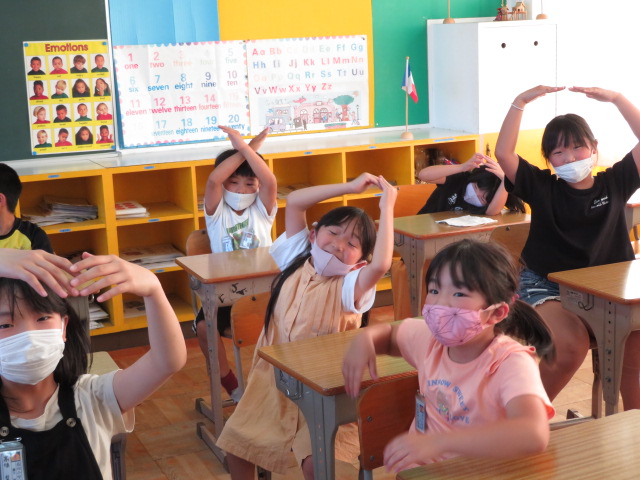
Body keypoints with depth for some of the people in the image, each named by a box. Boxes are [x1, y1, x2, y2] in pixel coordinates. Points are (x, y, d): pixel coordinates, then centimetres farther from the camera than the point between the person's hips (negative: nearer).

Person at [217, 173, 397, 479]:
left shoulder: (349, 287, -15)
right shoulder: (296, 262, -1)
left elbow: (381, 264, -37)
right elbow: (294, 202, -9)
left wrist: (386, 207, -29)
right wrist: (349, 187, -13)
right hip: (273, 384, 5)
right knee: (236, 447, 12)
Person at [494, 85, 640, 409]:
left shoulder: (614, 184, 7)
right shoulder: (542, 188, 3)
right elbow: (503, 153, -10)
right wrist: (520, 102, -14)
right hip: (547, 287, -2)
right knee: (571, 344, -30)